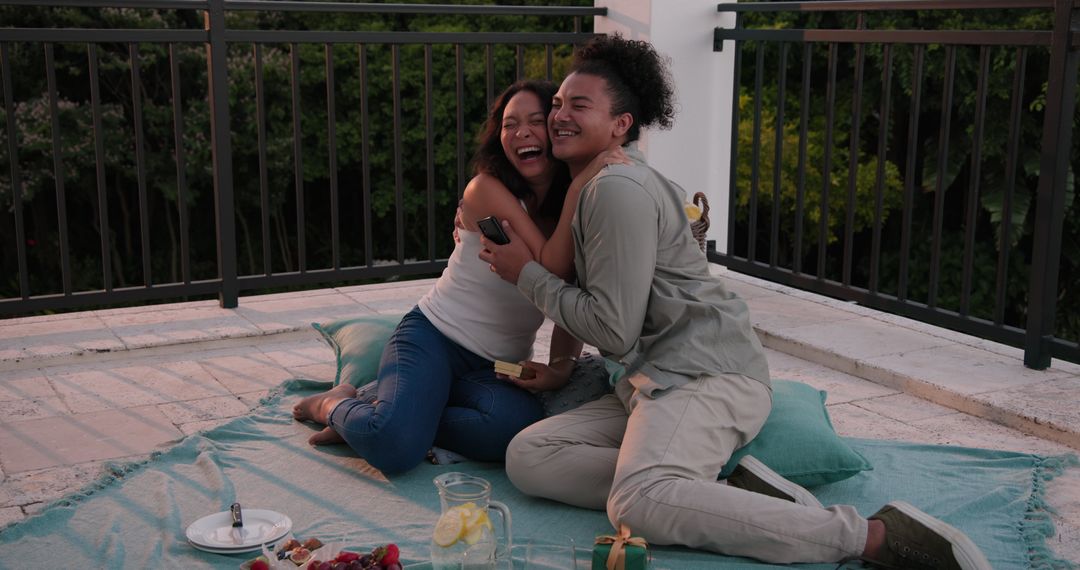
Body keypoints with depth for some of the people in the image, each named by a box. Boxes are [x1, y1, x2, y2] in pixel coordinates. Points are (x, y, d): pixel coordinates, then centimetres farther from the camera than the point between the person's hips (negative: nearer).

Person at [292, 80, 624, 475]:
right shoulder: (488, 189, -12)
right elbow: (551, 268, -22)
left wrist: (562, 364, -16)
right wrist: (578, 190, -29)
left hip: (499, 367, 5)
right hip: (435, 336, -4)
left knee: (521, 425, -34)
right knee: (394, 446, -33)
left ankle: (376, 414, -10)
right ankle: (337, 404, 5)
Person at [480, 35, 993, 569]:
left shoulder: (618, 189, -10)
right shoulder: (588, 187, 23)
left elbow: (614, 329, -12)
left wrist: (527, 274, -3)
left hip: (706, 371, -10)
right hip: (653, 381, 10)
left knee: (638, 502, -36)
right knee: (526, 455, -4)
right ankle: (730, 487, -12)